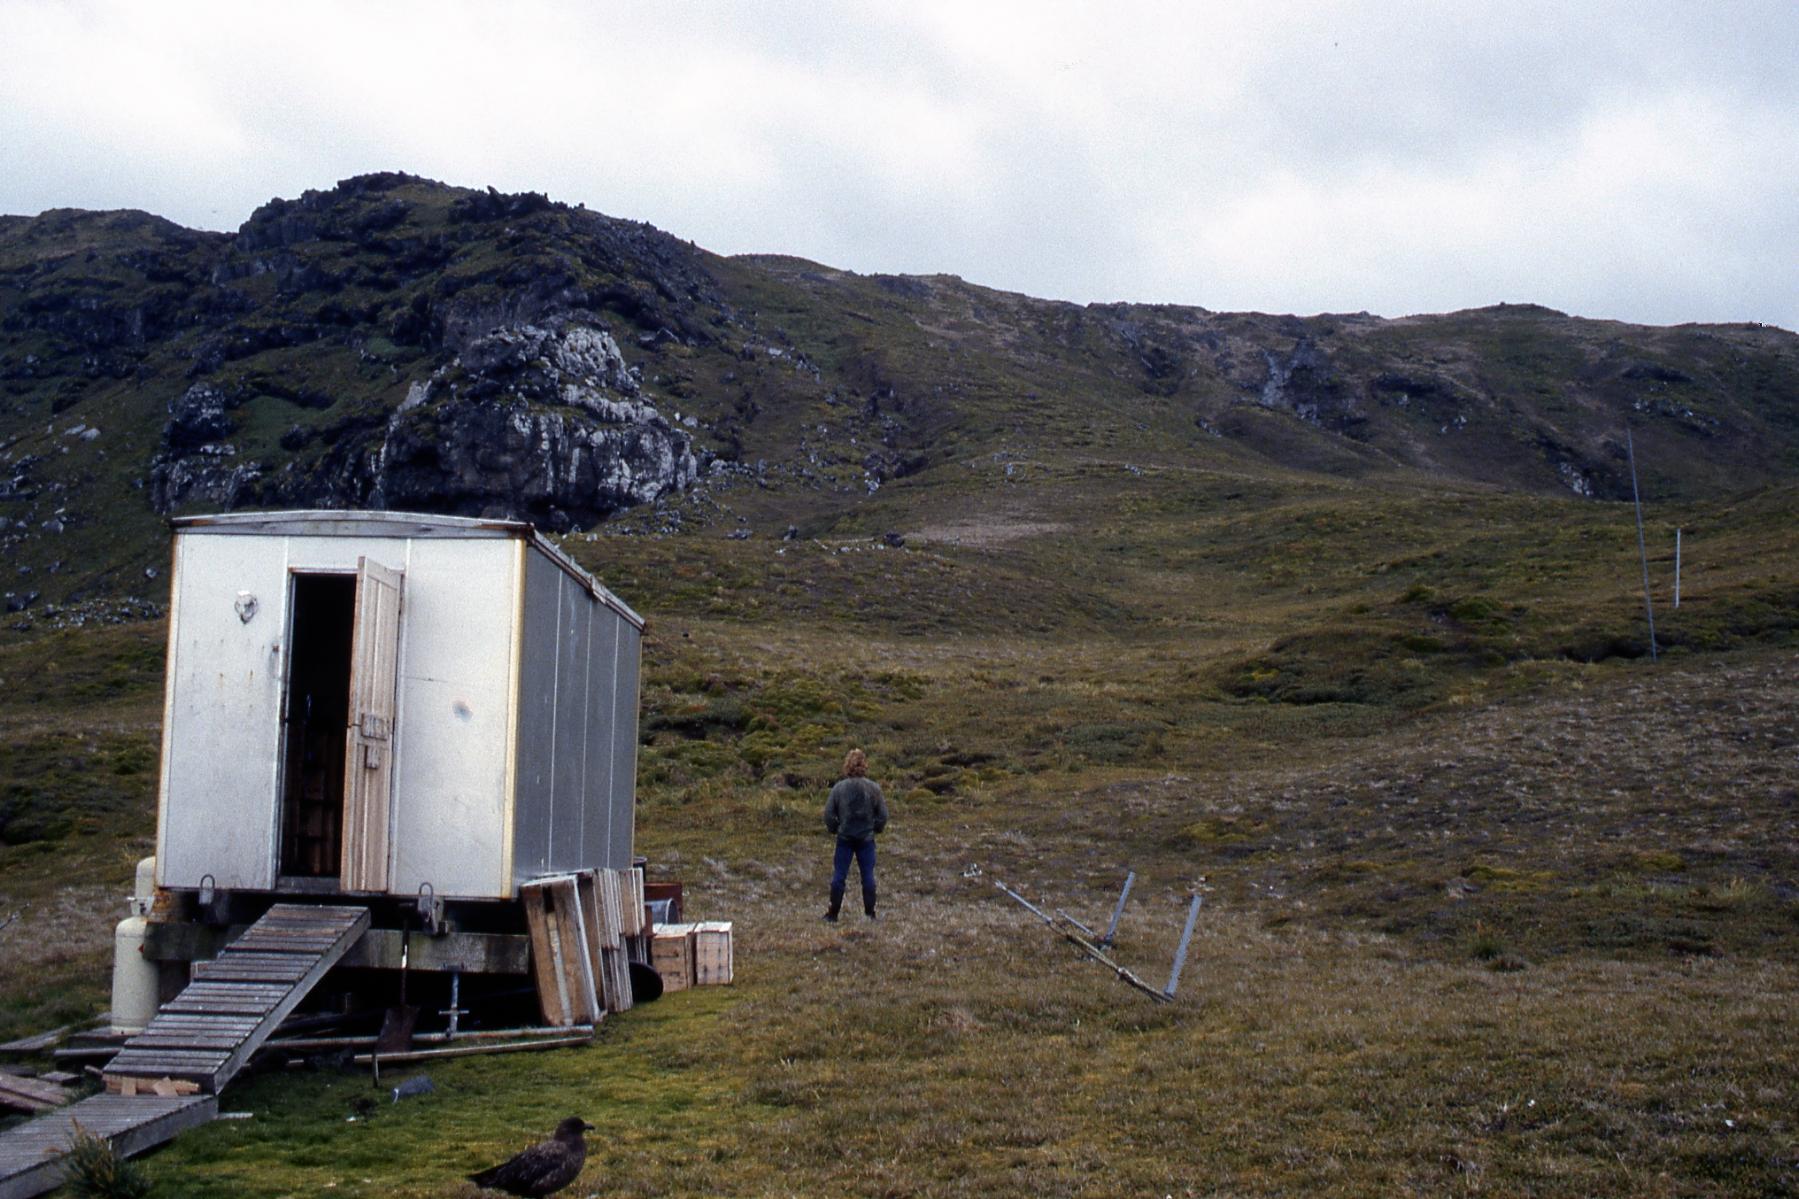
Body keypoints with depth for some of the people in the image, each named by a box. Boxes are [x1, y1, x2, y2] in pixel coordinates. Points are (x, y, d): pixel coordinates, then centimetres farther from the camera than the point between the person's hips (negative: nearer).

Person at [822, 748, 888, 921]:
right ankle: (870, 913, 9)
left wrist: (834, 829, 11)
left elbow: (828, 814, -5)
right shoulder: (874, 788, -6)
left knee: (839, 876, 5)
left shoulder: (839, 788, -8)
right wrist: (876, 829, 16)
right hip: (867, 838, 1)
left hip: (845, 837, -1)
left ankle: (833, 913, 8)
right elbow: (882, 814, -1)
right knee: (868, 876, 7)